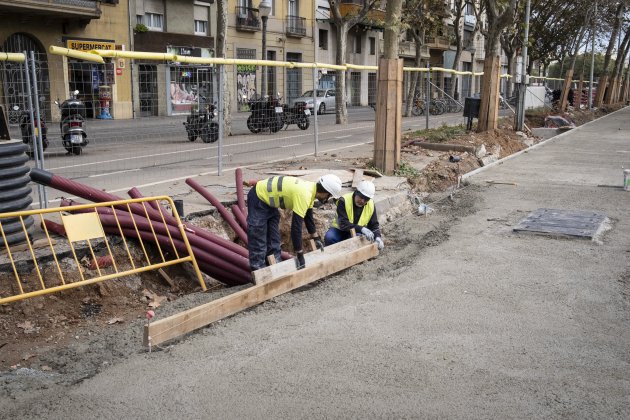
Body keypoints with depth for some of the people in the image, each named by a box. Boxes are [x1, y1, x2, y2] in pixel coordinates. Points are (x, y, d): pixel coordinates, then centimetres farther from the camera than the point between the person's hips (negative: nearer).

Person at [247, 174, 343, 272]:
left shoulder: (310, 188, -2)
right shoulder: (304, 194, -31)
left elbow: (308, 216, 14)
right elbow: (296, 225, -31)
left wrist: (316, 238, 20)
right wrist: (299, 254, -26)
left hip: (268, 198, 10)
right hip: (258, 198, -10)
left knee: (274, 238, 14)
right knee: (258, 241, -6)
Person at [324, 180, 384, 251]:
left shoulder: (371, 205, -8)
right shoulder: (344, 201, -22)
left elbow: (374, 225, -2)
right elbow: (343, 224, -31)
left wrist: (377, 237, -24)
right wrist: (361, 229, -44)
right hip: (340, 230, -3)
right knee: (329, 238, -33)